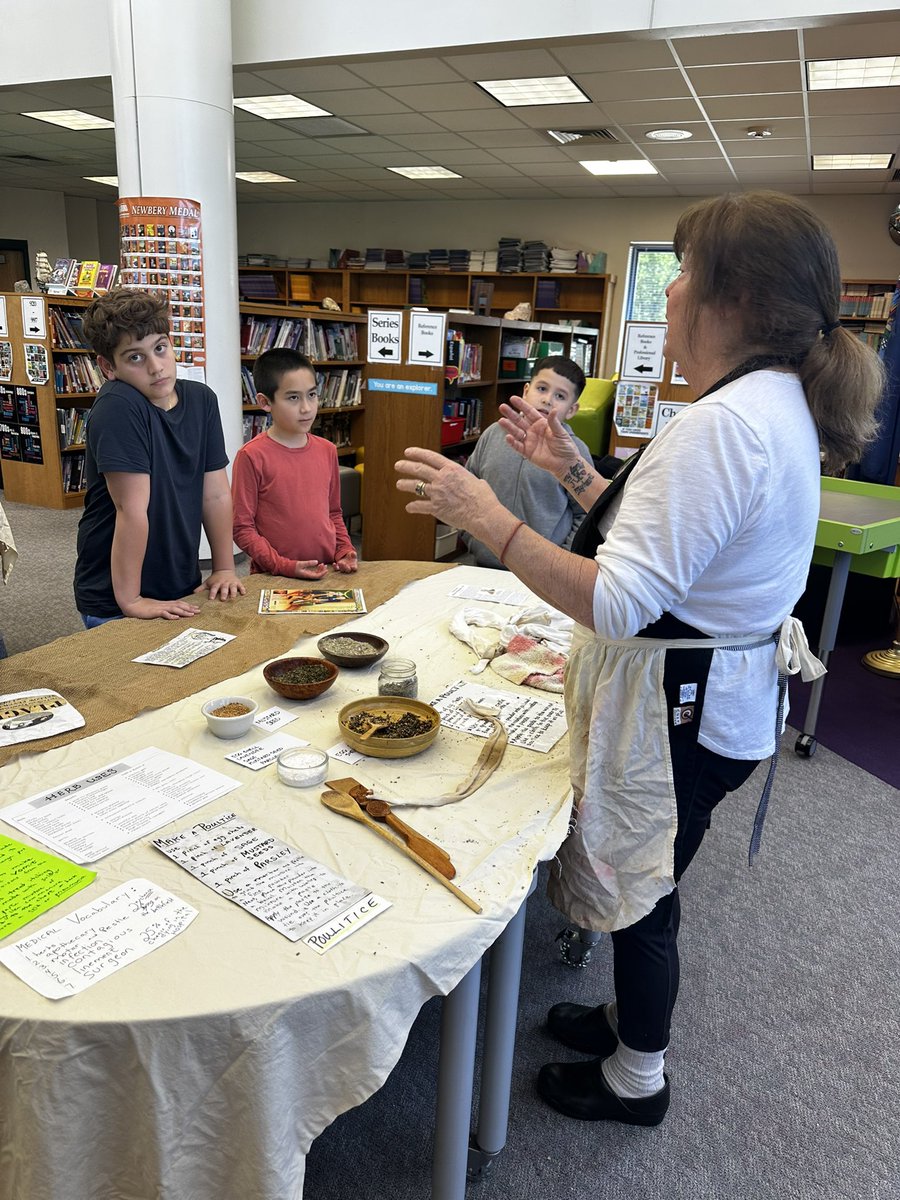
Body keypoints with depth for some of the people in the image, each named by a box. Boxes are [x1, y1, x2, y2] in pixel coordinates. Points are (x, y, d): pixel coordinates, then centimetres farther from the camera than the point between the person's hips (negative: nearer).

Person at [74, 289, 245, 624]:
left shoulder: (202, 399, -1)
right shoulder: (117, 406, -21)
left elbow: (216, 495, 2)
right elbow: (132, 511, -24)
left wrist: (224, 568, 1)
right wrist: (130, 601, -22)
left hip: (183, 591, 6)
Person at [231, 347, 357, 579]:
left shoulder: (327, 450, 5)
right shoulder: (251, 456, -11)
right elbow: (242, 528, -9)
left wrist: (344, 551, 1)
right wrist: (284, 567, -16)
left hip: (327, 574, 4)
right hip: (273, 578, -4)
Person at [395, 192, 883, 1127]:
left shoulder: (722, 425, -28)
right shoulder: (777, 403, 7)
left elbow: (621, 603, -32)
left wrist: (486, 516, -29)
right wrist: (571, 470, 11)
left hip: (678, 706, -10)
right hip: (716, 689, 10)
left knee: (640, 890, 12)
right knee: (646, 884, 26)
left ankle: (636, 1079, 39)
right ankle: (634, 1016, 51)